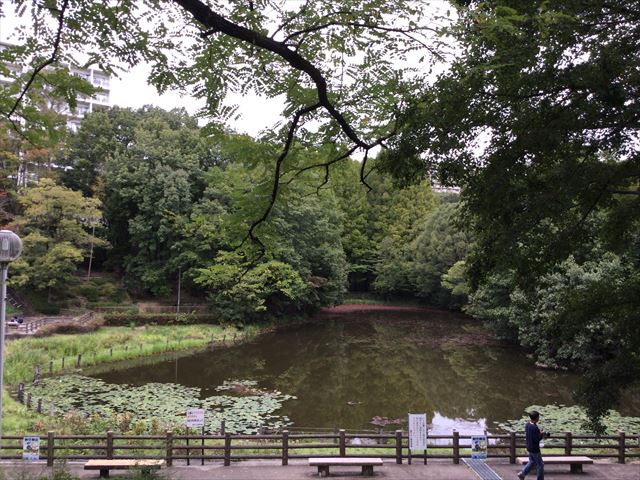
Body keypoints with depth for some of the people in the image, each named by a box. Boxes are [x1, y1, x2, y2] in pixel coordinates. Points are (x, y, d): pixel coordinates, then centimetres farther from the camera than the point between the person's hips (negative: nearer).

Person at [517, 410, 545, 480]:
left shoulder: (527, 424, -1)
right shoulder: (534, 428, -28)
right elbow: (536, 439, -25)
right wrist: (542, 434, -9)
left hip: (529, 447, 9)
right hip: (535, 449, -8)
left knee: (532, 462, 24)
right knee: (540, 465, 9)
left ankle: (522, 474, 19)